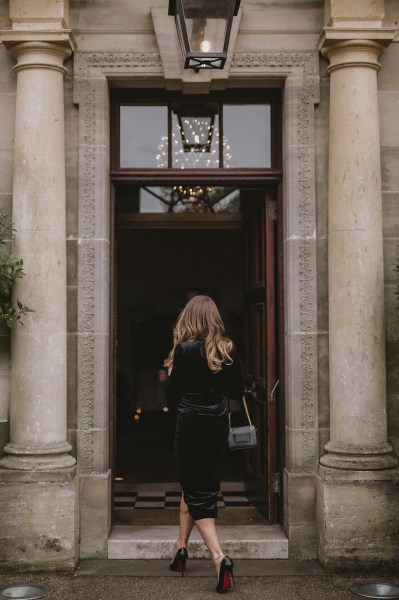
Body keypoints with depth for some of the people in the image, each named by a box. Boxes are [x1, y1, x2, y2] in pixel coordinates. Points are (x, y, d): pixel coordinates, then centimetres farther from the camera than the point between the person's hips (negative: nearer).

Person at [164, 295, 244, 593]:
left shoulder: (186, 350, -13)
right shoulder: (228, 350, 0)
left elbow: (172, 395, -8)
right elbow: (238, 392, 6)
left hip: (192, 424, -5)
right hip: (218, 424, 5)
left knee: (197, 492, 0)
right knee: (200, 487, 19)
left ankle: (220, 557, -16)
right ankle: (181, 547, 29)